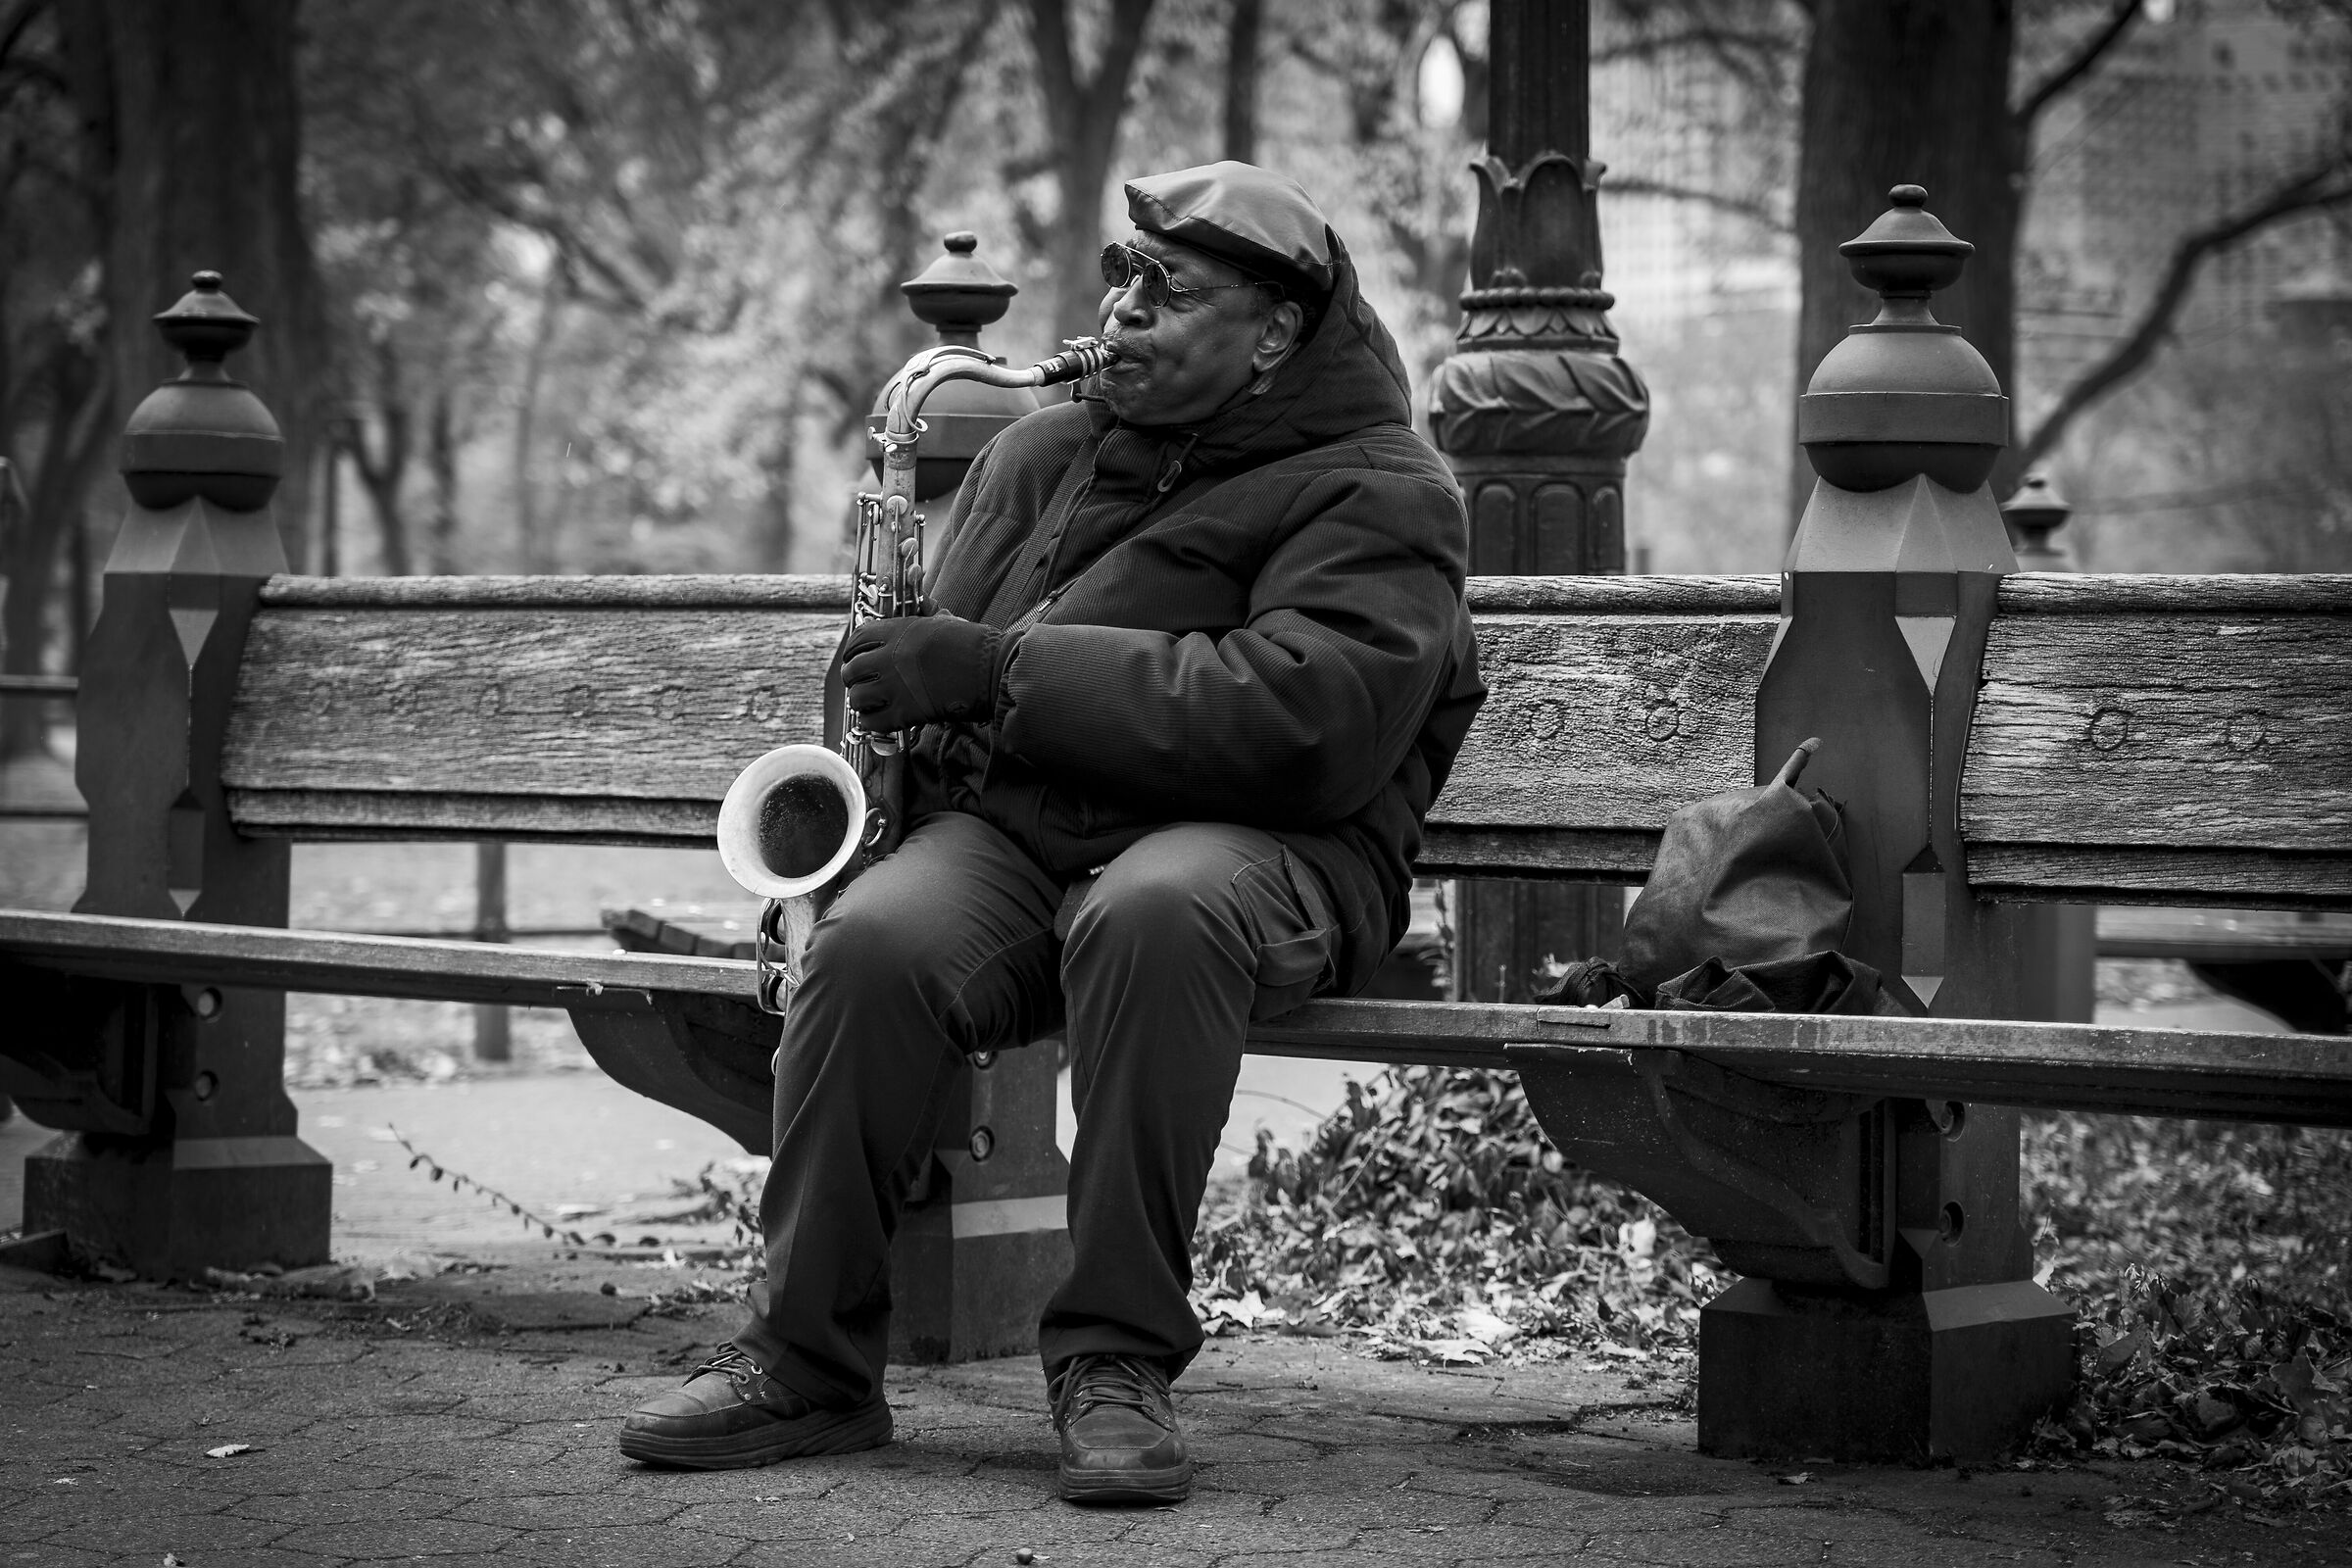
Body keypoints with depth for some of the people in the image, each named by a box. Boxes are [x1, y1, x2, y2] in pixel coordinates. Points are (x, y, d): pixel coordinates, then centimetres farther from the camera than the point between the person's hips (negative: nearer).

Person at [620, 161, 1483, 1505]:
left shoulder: (1375, 489, -2)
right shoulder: (1046, 452, 19)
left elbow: (1299, 716, -19)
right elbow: (952, 671, 31)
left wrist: (1007, 668, -20)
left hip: (1255, 847, -4)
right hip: (1008, 834, 5)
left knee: (1152, 914, -40)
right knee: (877, 941, -28)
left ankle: (1119, 1358, -29)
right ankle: (808, 1363, -18)